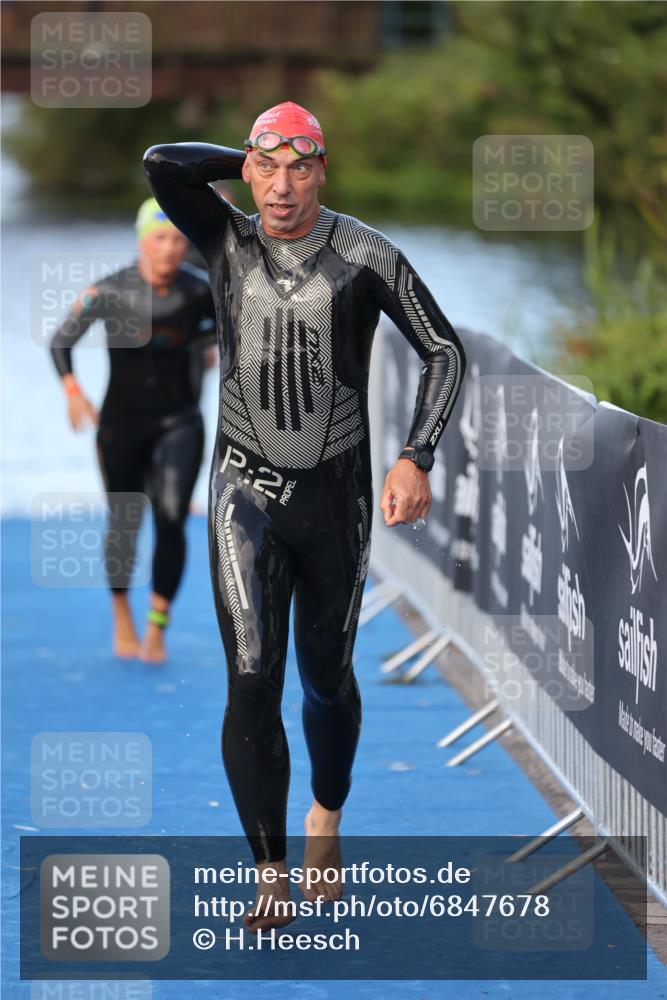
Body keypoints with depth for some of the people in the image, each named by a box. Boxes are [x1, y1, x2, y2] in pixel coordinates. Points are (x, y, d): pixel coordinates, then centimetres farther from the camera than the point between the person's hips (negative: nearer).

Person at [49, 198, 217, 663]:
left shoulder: (198, 293, -9)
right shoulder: (109, 292, -13)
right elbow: (61, 340, -5)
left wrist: (191, 343, -6)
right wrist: (72, 389, -20)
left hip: (178, 423, 0)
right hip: (122, 424, 0)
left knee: (171, 521, -13)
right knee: (125, 524, 8)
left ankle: (157, 627, -2)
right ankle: (122, 617, 32)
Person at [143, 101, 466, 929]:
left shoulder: (367, 257, -7)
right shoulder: (227, 241, -3)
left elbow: (444, 351, -4)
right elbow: (160, 164, -17)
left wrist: (416, 459, -15)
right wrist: (252, 162, -5)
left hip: (335, 494, 0)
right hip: (246, 493, 0)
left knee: (326, 674, 14)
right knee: (252, 679, -13)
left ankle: (326, 820, 40)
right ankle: (269, 872, -9)